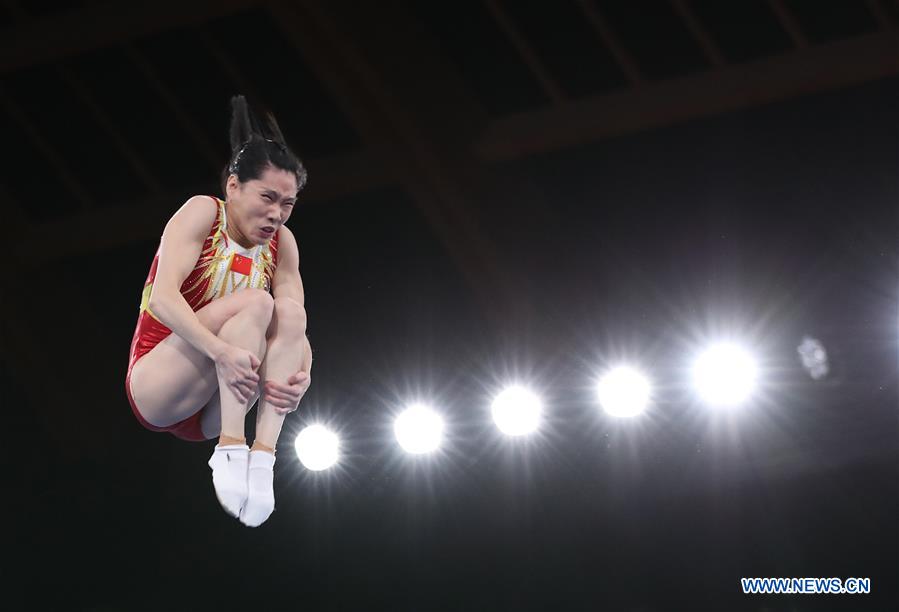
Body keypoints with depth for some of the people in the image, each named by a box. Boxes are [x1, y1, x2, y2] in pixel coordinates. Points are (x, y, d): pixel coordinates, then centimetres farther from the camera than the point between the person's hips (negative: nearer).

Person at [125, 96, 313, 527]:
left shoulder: (282, 244, 4)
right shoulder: (202, 213, -10)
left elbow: (298, 328, -5)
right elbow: (163, 298, -24)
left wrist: (302, 375, -29)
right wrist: (222, 351, -40)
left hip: (210, 412, 5)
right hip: (156, 389, -5)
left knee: (290, 311, -19)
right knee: (256, 303, -25)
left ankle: (263, 456, -33)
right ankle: (230, 450, -35)